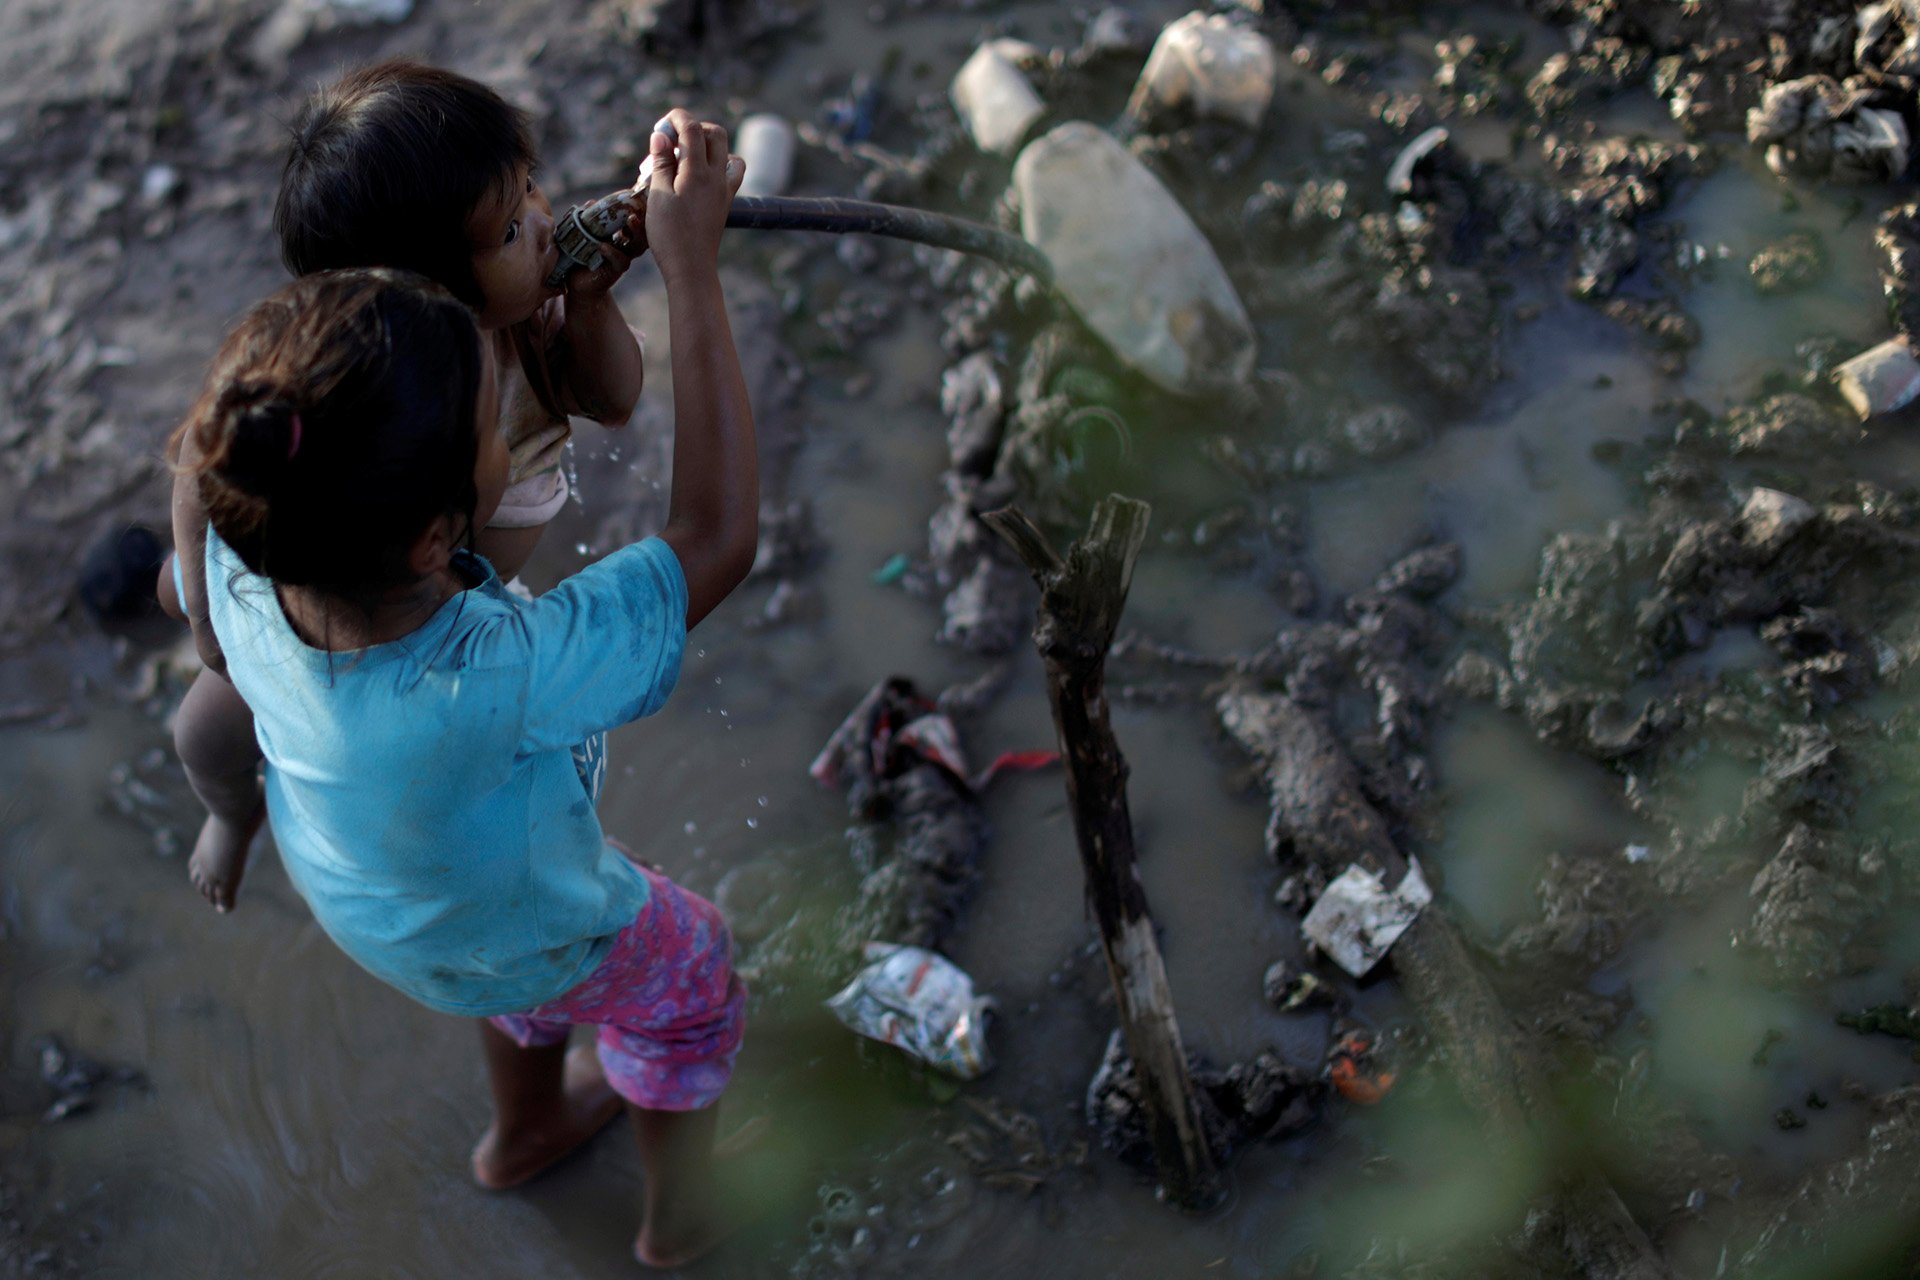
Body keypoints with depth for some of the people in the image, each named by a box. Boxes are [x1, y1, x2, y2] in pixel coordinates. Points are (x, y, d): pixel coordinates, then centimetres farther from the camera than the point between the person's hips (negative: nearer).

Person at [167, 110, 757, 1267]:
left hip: (358, 897, 5)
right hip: (519, 941, -5)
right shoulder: (498, 681, -50)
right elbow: (719, 536, -43)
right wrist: (693, 271, -43)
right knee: (689, 972, 26)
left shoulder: (241, 580, -34)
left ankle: (526, 1130, 65)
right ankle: (679, 1220, 52)